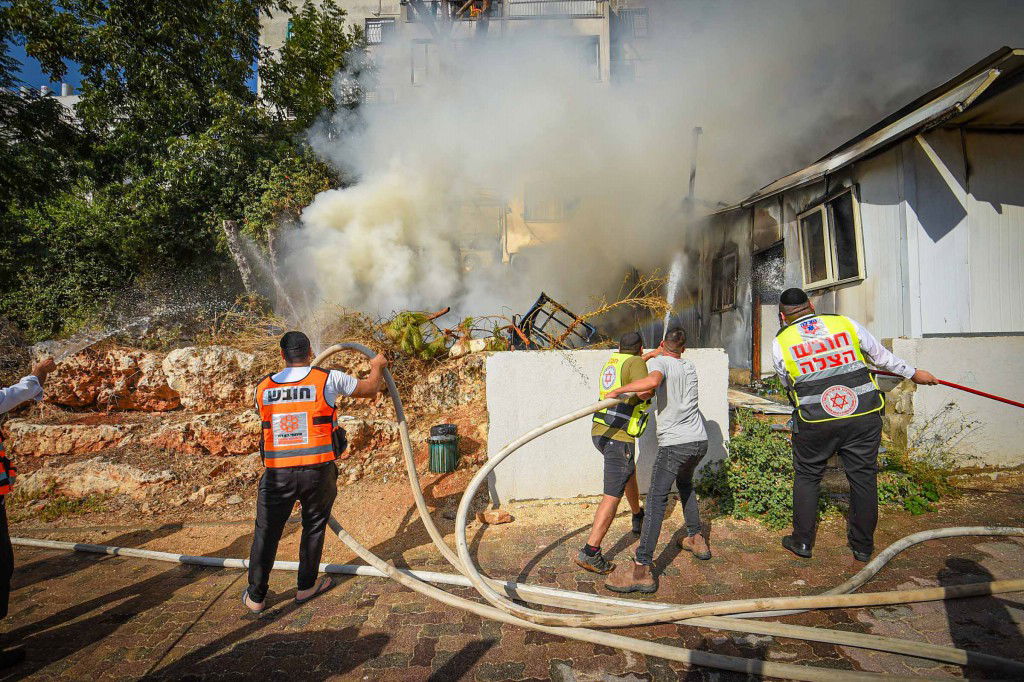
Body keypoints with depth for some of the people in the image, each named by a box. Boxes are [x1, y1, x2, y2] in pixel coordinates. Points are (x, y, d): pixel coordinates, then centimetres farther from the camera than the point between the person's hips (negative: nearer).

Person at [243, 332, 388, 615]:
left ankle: (255, 597, 27)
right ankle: (306, 586, 30)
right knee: (314, 527, 18)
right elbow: (370, 389, 8)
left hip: (277, 473, 2)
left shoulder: (263, 388, 6)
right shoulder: (328, 379, -4)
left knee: (266, 533, 15)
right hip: (317, 471, -2)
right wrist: (377, 367, 29)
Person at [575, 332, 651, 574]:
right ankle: (590, 552, -12)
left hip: (599, 432, 9)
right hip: (620, 437, -9)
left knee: (629, 471, 32)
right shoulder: (636, 362, -6)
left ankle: (638, 518, 51)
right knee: (613, 496, -7)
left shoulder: (612, 362, 17)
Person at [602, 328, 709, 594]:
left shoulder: (659, 361, -5)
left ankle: (642, 568, -17)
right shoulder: (689, 366, 16)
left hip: (675, 443, -7)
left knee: (656, 499, -11)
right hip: (700, 440, 8)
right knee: (685, 483, 32)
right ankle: (696, 539, 39)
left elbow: (653, 381, -27)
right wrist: (650, 355, 28)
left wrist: (618, 390, -20)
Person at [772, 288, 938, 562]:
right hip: (864, 416, 2)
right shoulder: (845, 323, 6)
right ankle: (863, 546, 26)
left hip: (815, 422, -2)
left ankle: (802, 542, 21)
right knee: (863, 477, 14)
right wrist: (913, 373, 31)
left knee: (806, 476, 14)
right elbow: (881, 355, 16)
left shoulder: (780, 342, 2)